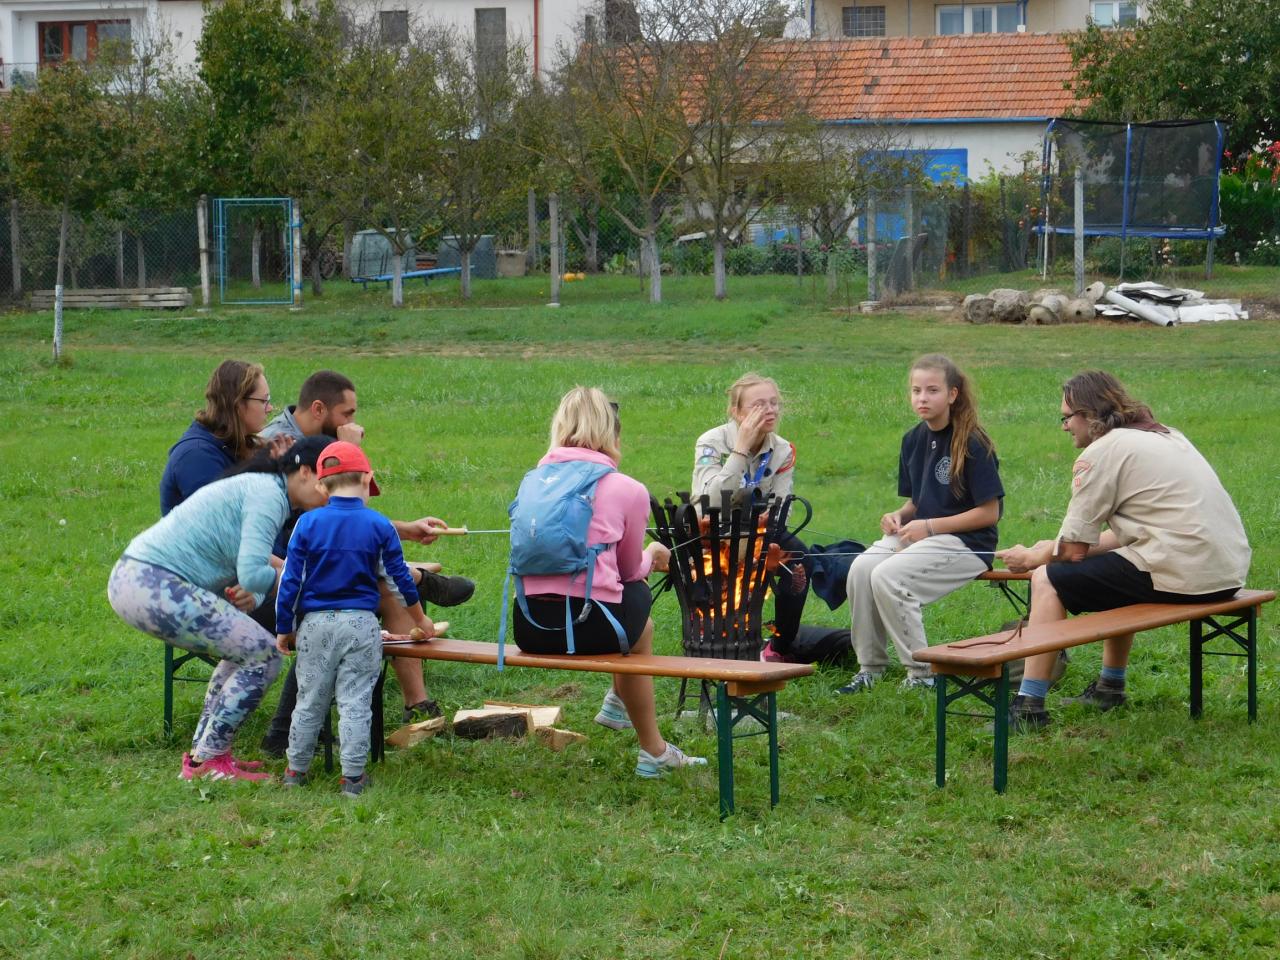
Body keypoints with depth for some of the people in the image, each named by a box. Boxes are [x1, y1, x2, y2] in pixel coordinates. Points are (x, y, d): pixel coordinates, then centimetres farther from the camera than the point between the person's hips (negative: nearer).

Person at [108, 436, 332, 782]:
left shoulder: (259, 488, 21)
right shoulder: (267, 494, -11)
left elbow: (244, 568, 19)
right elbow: (252, 573, -22)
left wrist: (249, 597, -4)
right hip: (155, 586, -11)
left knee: (246, 651, 21)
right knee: (263, 655, -6)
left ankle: (202, 752, 22)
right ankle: (207, 761, 0)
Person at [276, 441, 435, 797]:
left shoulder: (308, 523, -2)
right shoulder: (379, 526, -2)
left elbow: (290, 581, -2)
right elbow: (399, 579, 7)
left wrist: (283, 629, 8)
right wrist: (420, 619, 22)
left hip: (316, 623, 1)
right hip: (361, 623, -1)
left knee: (310, 700, 12)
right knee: (355, 702, 2)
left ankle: (296, 770, 20)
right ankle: (352, 776, 1)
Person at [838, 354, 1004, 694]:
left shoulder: (972, 443, -12)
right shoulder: (913, 440, 10)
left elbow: (989, 512, -12)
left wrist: (930, 526, -15)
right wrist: (900, 516, -3)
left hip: (966, 543, -7)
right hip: (917, 534, 7)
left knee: (887, 576, -28)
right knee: (861, 569, -20)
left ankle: (922, 673, -16)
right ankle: (870, 667, -9)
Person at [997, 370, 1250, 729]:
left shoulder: (1101, 452, -4)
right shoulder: (1165, 435, 23)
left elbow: (1074, 550, -3)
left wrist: (1032, 558, 17)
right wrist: (1053, 549, 27)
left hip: (1181, 575, -9)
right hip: (1229, 573, 9)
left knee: (1049, 579, 1)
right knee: (1117, 567, 35)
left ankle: (1029, 705, 0)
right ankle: (1110, 687, 39)